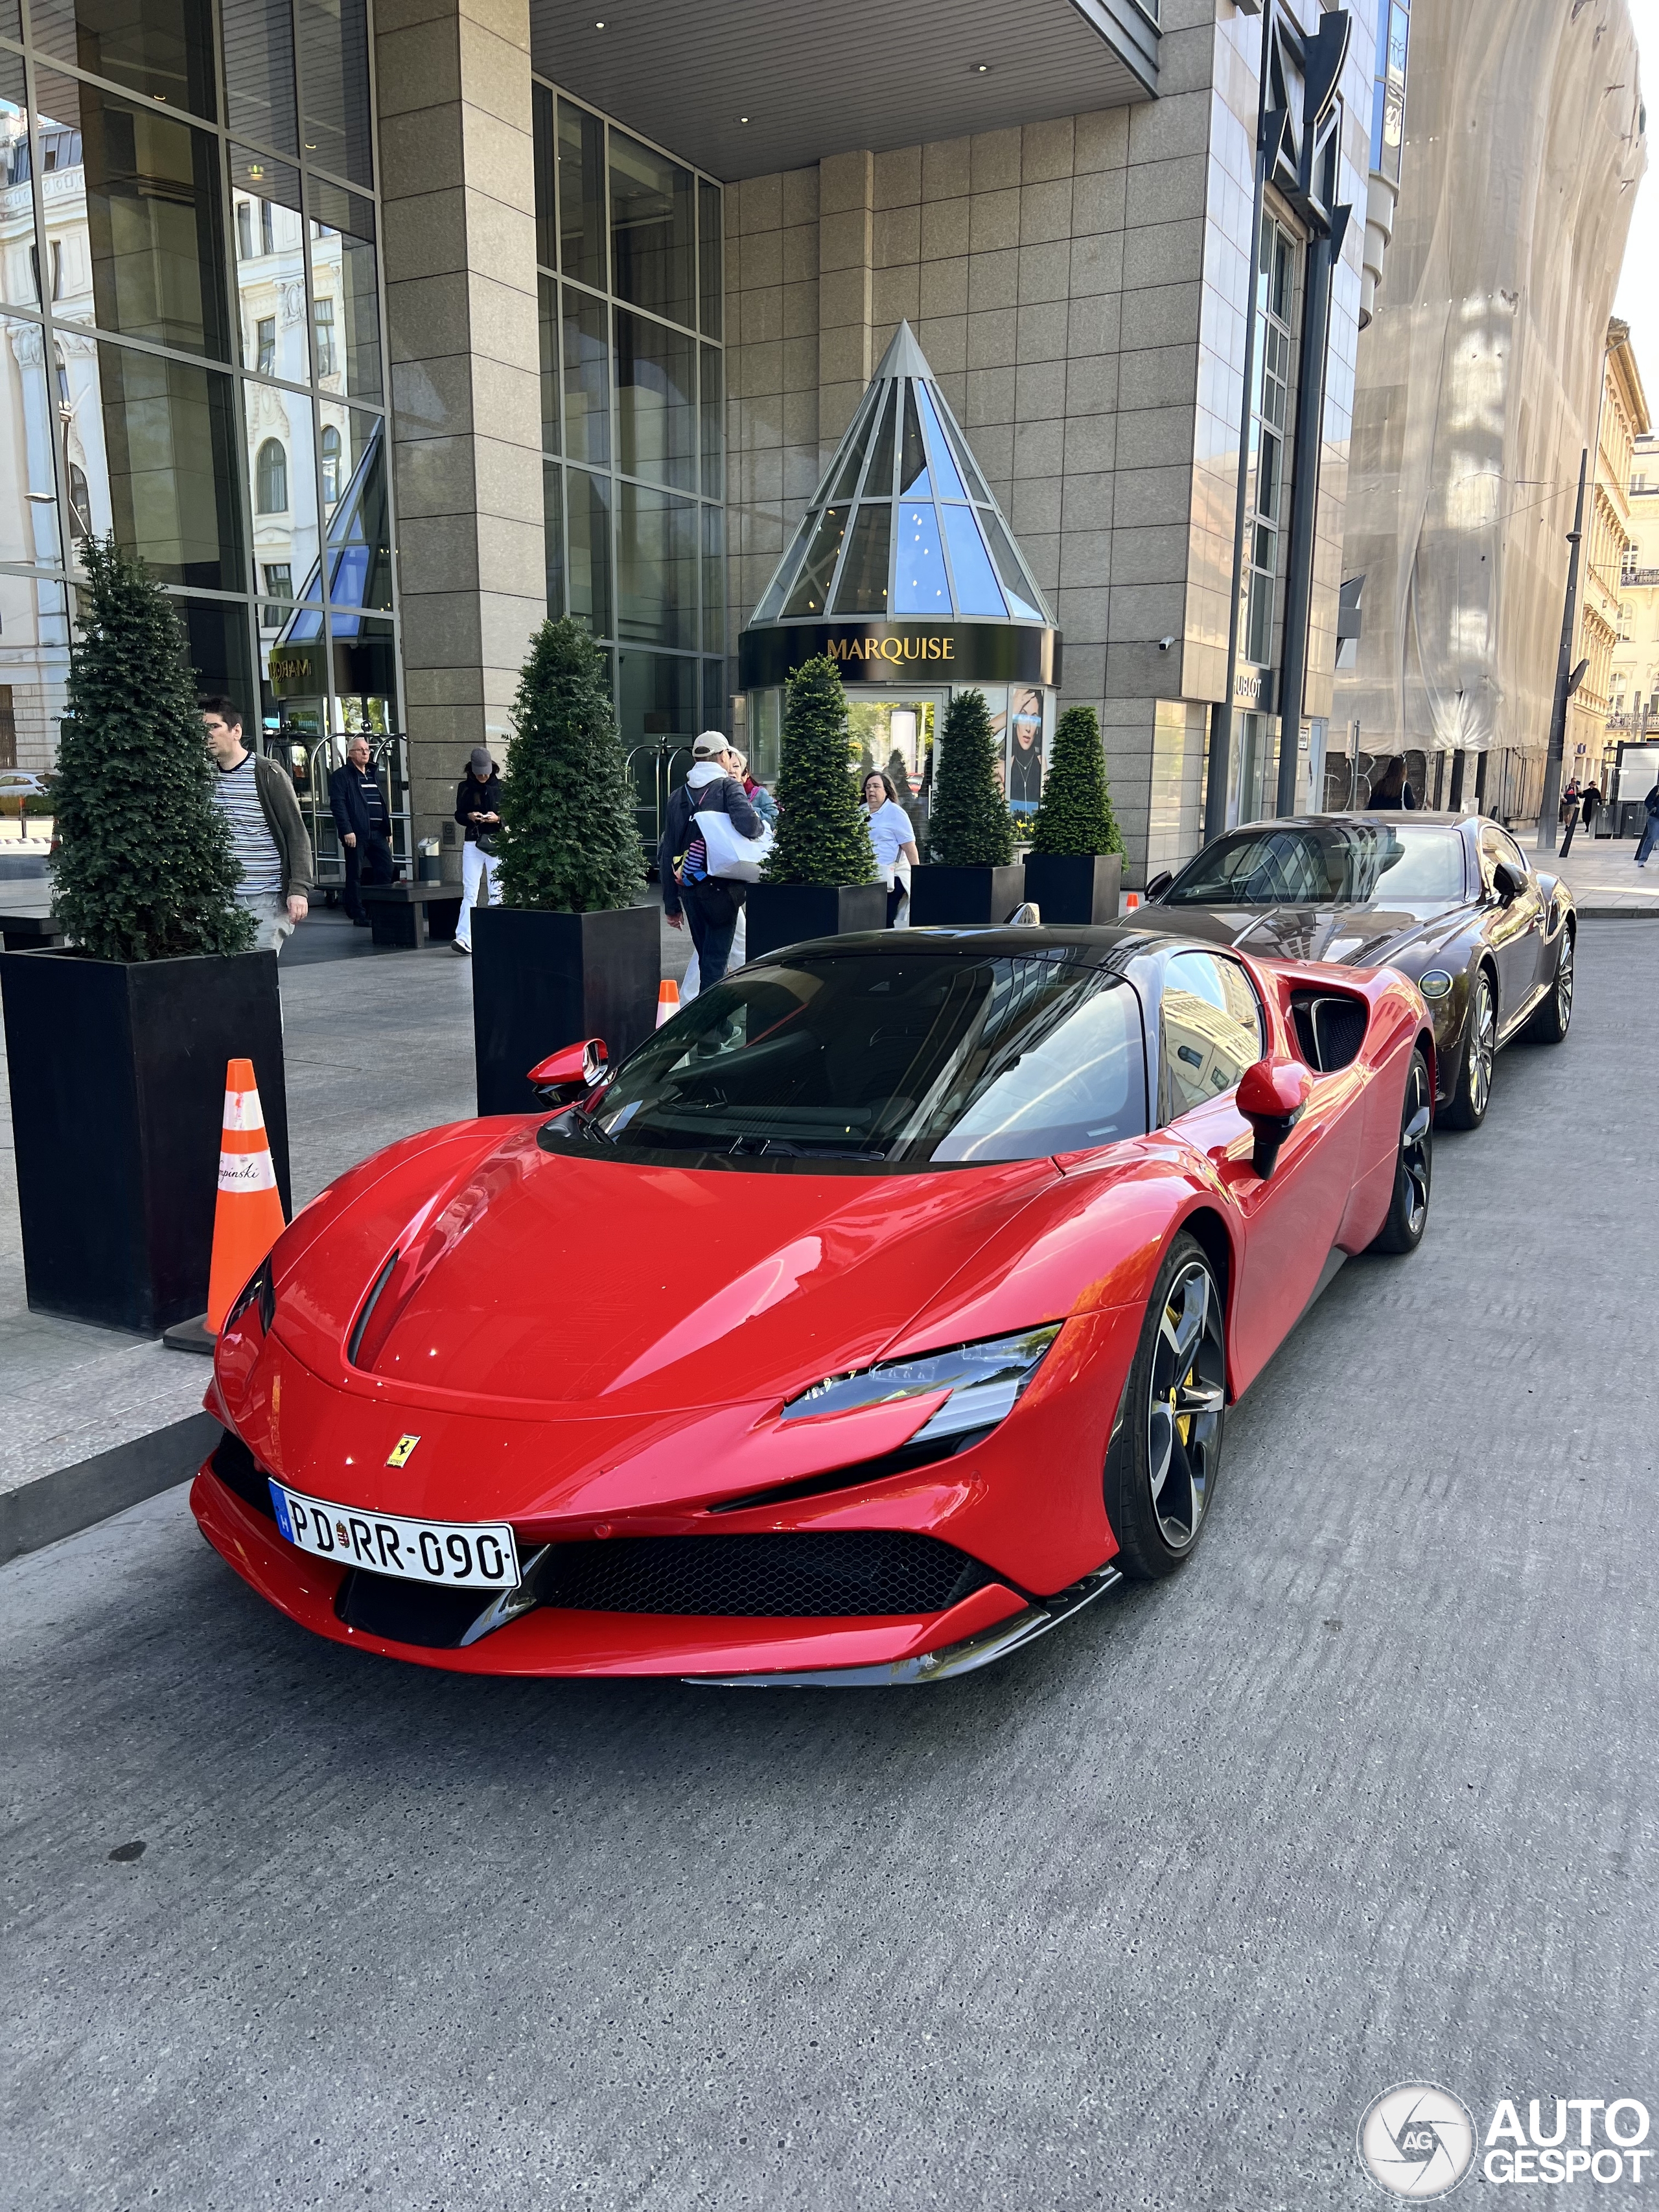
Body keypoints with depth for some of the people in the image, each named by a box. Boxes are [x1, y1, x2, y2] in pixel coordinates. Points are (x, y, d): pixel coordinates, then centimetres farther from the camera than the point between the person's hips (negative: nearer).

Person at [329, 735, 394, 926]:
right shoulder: (341, 776, -2)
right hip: (356, 834, -7)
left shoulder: (373, 776, 21)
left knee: (386, 871, 1)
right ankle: (359, 915, 4)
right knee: (355, 874, 0)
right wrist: (346, 831, -18)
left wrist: (388, 831, 18)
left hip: (378, 833, 7)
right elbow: (337, 805, -10)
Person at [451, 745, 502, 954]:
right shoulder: (464, 787, 7)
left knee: (496, 893, 1)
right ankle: (464, 939, -12)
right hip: (472, 843, 1)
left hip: (497, 843, -1)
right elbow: (458, 815, 11)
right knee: (469, 892, -6)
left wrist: (498, 818, -15)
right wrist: (469, 817, -10)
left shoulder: (501, 787, 2)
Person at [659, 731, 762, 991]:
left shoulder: (679, 796, 13)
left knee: (707, 958, 18)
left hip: (688, 889, 6)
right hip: (720, 886, -6)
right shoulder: (729, 787, -4)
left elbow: (666, 854, 12)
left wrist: (671, 904, 16)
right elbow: (748, 825, -25)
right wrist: (760, 828, 0)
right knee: (715, 959, -3)